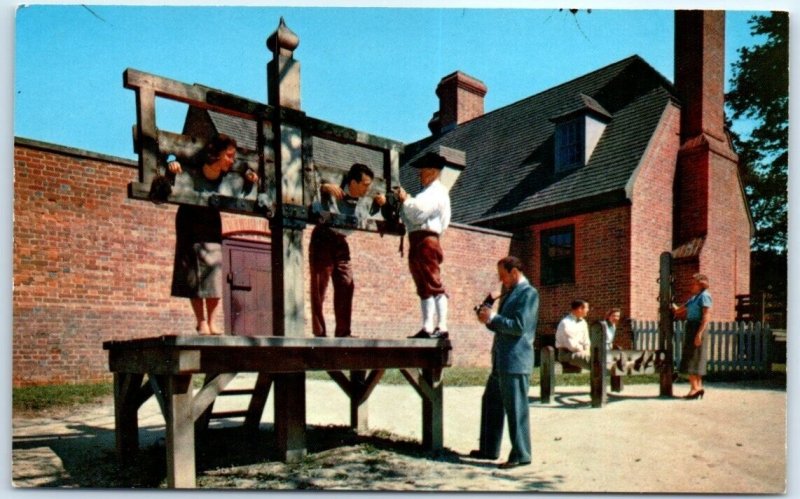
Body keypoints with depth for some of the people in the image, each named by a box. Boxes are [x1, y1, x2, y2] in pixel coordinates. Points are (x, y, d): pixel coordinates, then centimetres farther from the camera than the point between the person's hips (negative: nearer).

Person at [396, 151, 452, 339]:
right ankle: (440, 328, 12)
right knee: (426, 286, 10)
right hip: (419, 241, 11)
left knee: (431, 284, -12)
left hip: (425, 240, -11)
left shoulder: (436, 192, -5)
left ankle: (428, 328, -15)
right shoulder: (429, 192, 27)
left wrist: (405, 200, -4)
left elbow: (418, 213, -17)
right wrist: (407, 201, 7)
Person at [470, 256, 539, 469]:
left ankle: (521, 455, 6)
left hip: (515, 361, -10)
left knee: (516, 408, -3)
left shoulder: (528, 293, -10)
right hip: (501, 361, 10)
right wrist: (489, 320, 6)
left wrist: (493, 317, -13)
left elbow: (519, 326, -19)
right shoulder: (509, 294, 19)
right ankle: (489, 449, 27)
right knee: (491, 402, 15)